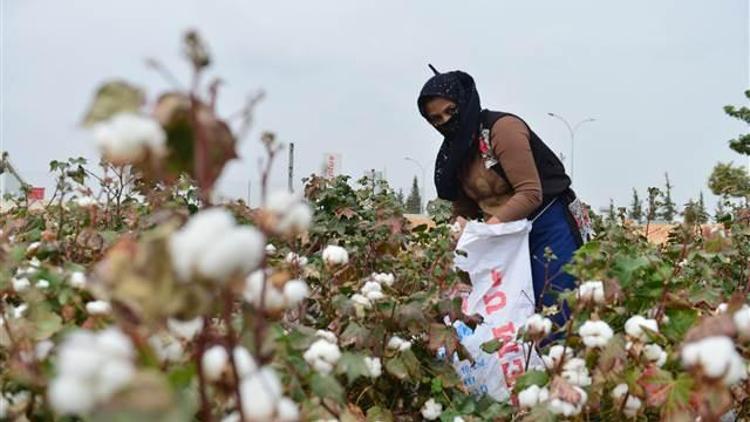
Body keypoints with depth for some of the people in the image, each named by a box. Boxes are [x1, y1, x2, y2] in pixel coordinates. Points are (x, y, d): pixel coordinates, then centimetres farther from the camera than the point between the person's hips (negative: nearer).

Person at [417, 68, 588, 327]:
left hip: (549, 227, -7)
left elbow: (530, 194, -21)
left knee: (553, 314, -9)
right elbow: (464, 206, 11)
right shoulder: (455, 150, 9)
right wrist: (462, 225, -11)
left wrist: (491, 225, -29)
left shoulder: (502, 128, -14)